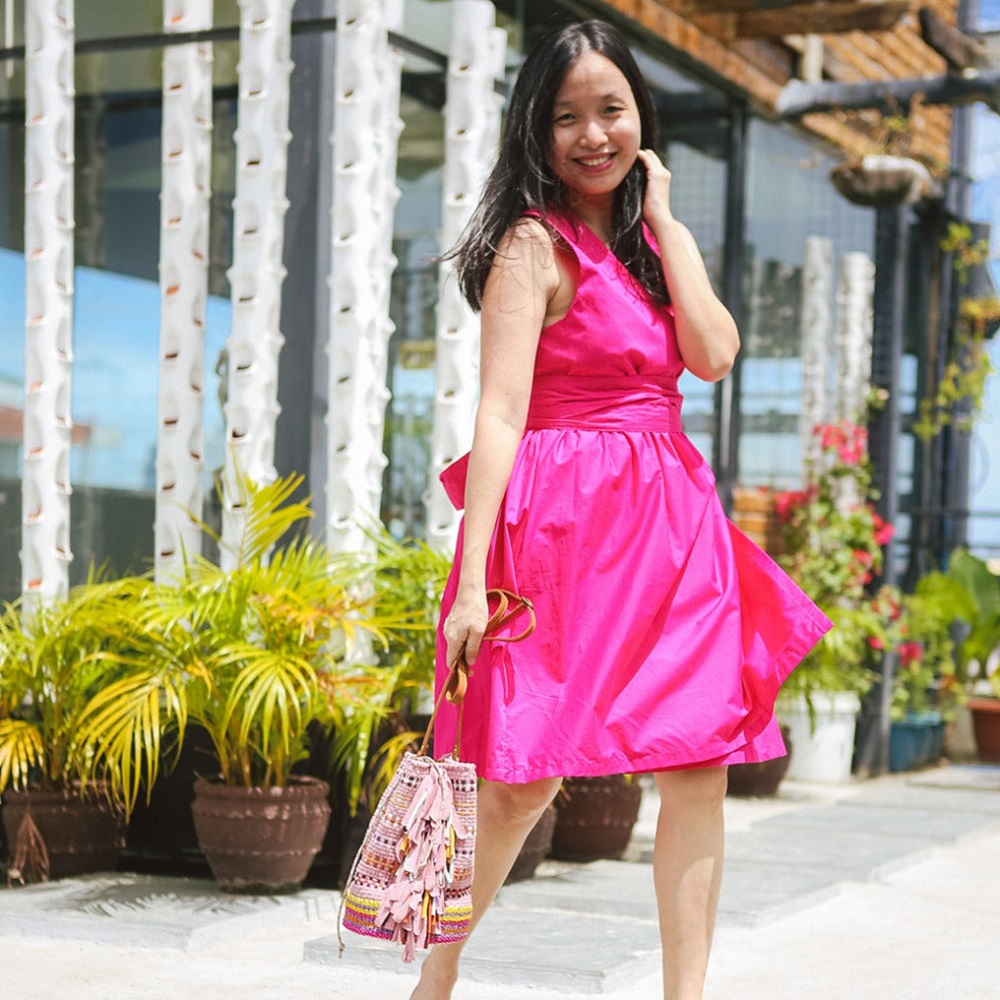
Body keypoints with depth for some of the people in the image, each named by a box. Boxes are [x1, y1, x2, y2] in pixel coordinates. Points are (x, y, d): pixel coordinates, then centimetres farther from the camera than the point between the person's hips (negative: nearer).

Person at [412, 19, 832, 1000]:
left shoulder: (644, 238, 16)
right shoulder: (534, 244, -6)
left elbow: (713, 355, 0)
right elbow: (499, 411, -14)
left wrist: (663, 219, 1)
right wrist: (473, 579, -20)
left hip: (669, 525, 7)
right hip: (568, 514, -7)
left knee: (701, 763, 0)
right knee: (525, 774, -4)